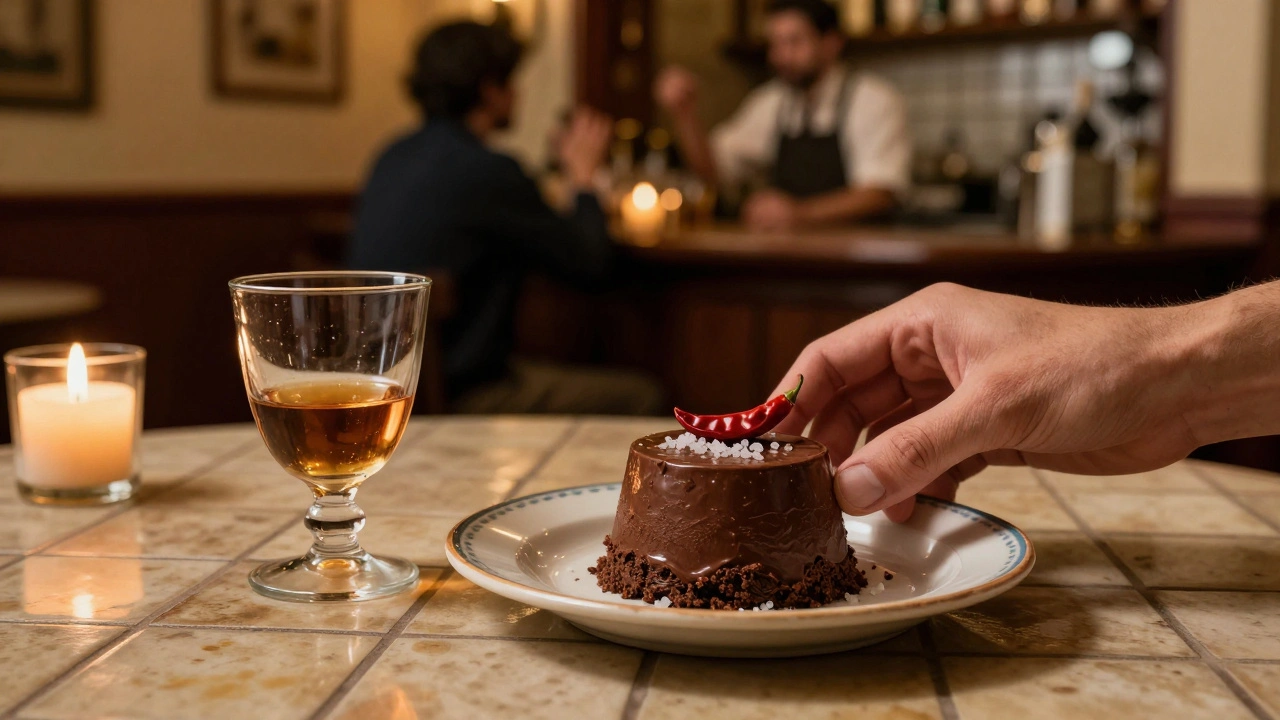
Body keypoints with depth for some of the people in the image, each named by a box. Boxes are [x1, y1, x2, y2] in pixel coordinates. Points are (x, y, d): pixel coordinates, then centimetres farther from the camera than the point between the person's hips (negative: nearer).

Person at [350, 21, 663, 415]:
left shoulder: (393, 157, 8)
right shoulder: (488, 171, -19)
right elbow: (590, 264, -10)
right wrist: (583, 178, 7)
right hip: (457, 394, -9)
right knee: (640, 397, 0)